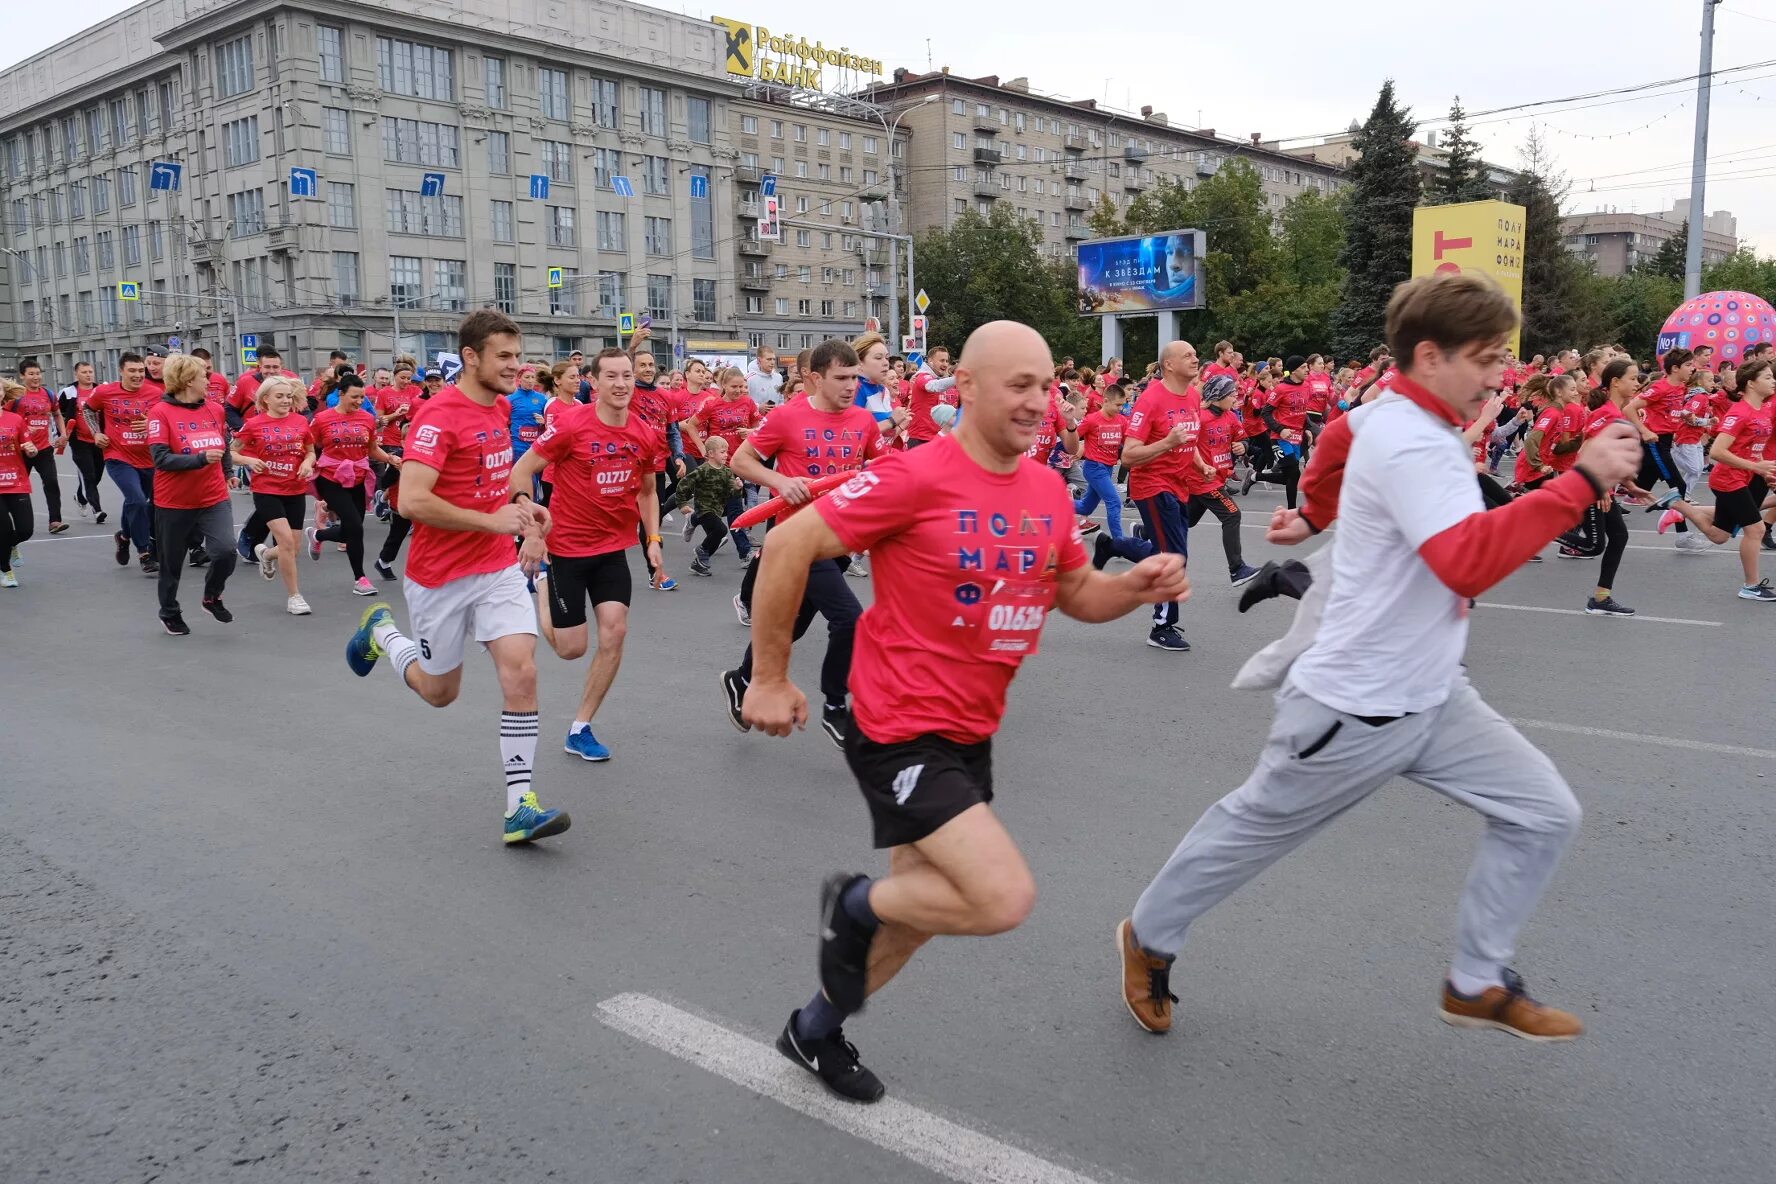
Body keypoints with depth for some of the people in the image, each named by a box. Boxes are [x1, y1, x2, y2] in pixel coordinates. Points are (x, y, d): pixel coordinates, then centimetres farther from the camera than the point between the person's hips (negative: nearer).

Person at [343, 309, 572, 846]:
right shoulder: (438, 415, -19)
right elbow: (412, 501, -27)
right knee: (439, 691, 13)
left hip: (500, 568, 5)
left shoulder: (501, 408, 5)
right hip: (442, 576, -5)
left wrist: (520, 502, 6)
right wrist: (491, 520, -23)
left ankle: (520, 806, -6)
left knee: (521, 672, -11)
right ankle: (381, 633, 44)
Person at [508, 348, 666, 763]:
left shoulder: (647, 435, -2)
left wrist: (653, 538, 3)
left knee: (615, 633, -6)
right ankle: (541, 581, 34)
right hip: (565, 547, -4)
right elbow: (521, 472, -11)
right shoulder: (570, 424, -17)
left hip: (614, 548, 4)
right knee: (571, 648, 2)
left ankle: (580, 729, 10)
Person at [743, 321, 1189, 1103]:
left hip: (970, 733, 8)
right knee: (1006, 898, -19)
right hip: (901, 733, -8)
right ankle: (854, 905, 10)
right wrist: (770, 678, -11)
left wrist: (1139, 585, -7)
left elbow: (1078, 595, 15)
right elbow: (788, 546, -15)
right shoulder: (918, 477, -19)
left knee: (926, 906, 18)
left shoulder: (1049, 490, 3)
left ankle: (814, 1030, 42)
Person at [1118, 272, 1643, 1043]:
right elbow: (1470, 561, -38)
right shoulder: (1411, 444, -26)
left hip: (1432, 698, 9)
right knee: (1250, 832, 10)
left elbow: (1344, 433, 25)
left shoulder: (1402, 419, 4)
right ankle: (1148, 938, 34)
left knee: (1543, 812, 3)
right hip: (1355, 710, -9)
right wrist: (1582, 482, -37)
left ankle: (1477, 985, 18)